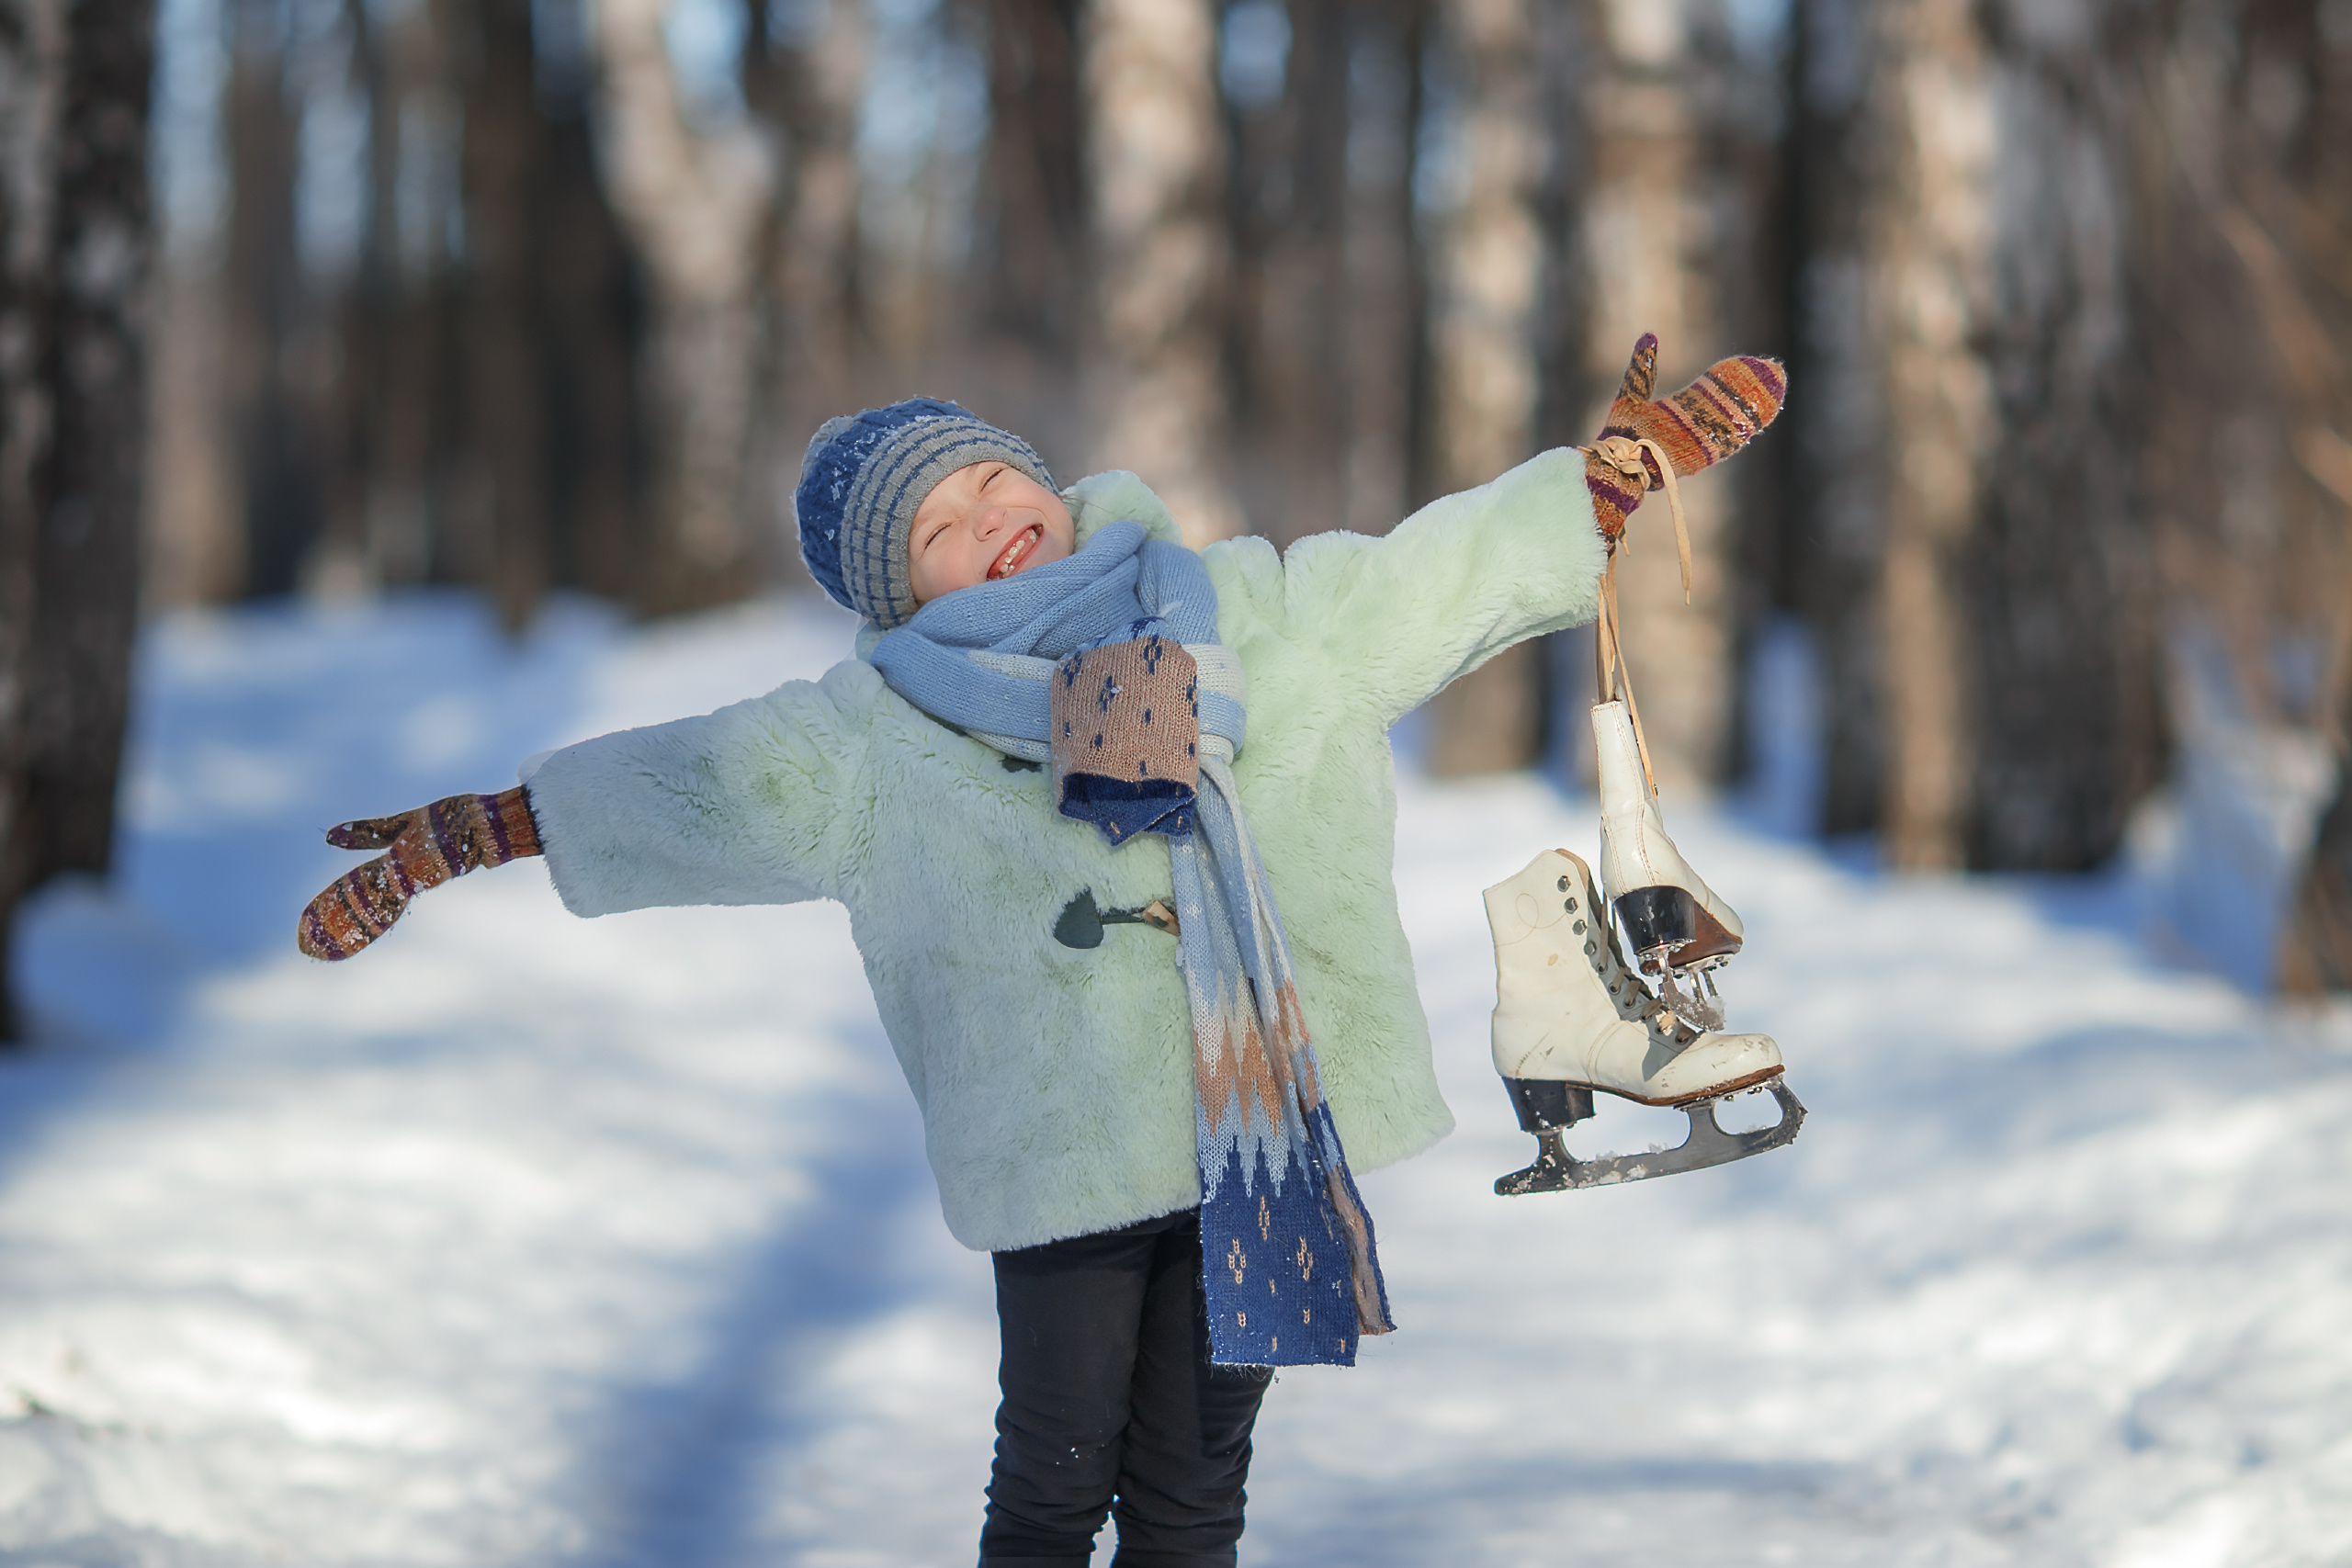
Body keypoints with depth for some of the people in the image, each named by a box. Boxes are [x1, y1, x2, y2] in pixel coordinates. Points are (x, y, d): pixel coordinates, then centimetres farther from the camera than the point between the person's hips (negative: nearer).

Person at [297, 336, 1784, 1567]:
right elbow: (683, 780, 4)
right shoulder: (876, 734, 2)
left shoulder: (1255, 611, 10)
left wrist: (1639, 461, 14)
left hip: (1265, 1126, 2)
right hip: (1064, 1144, -2)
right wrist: (459, 835, 3)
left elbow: (1451, 565, 16)